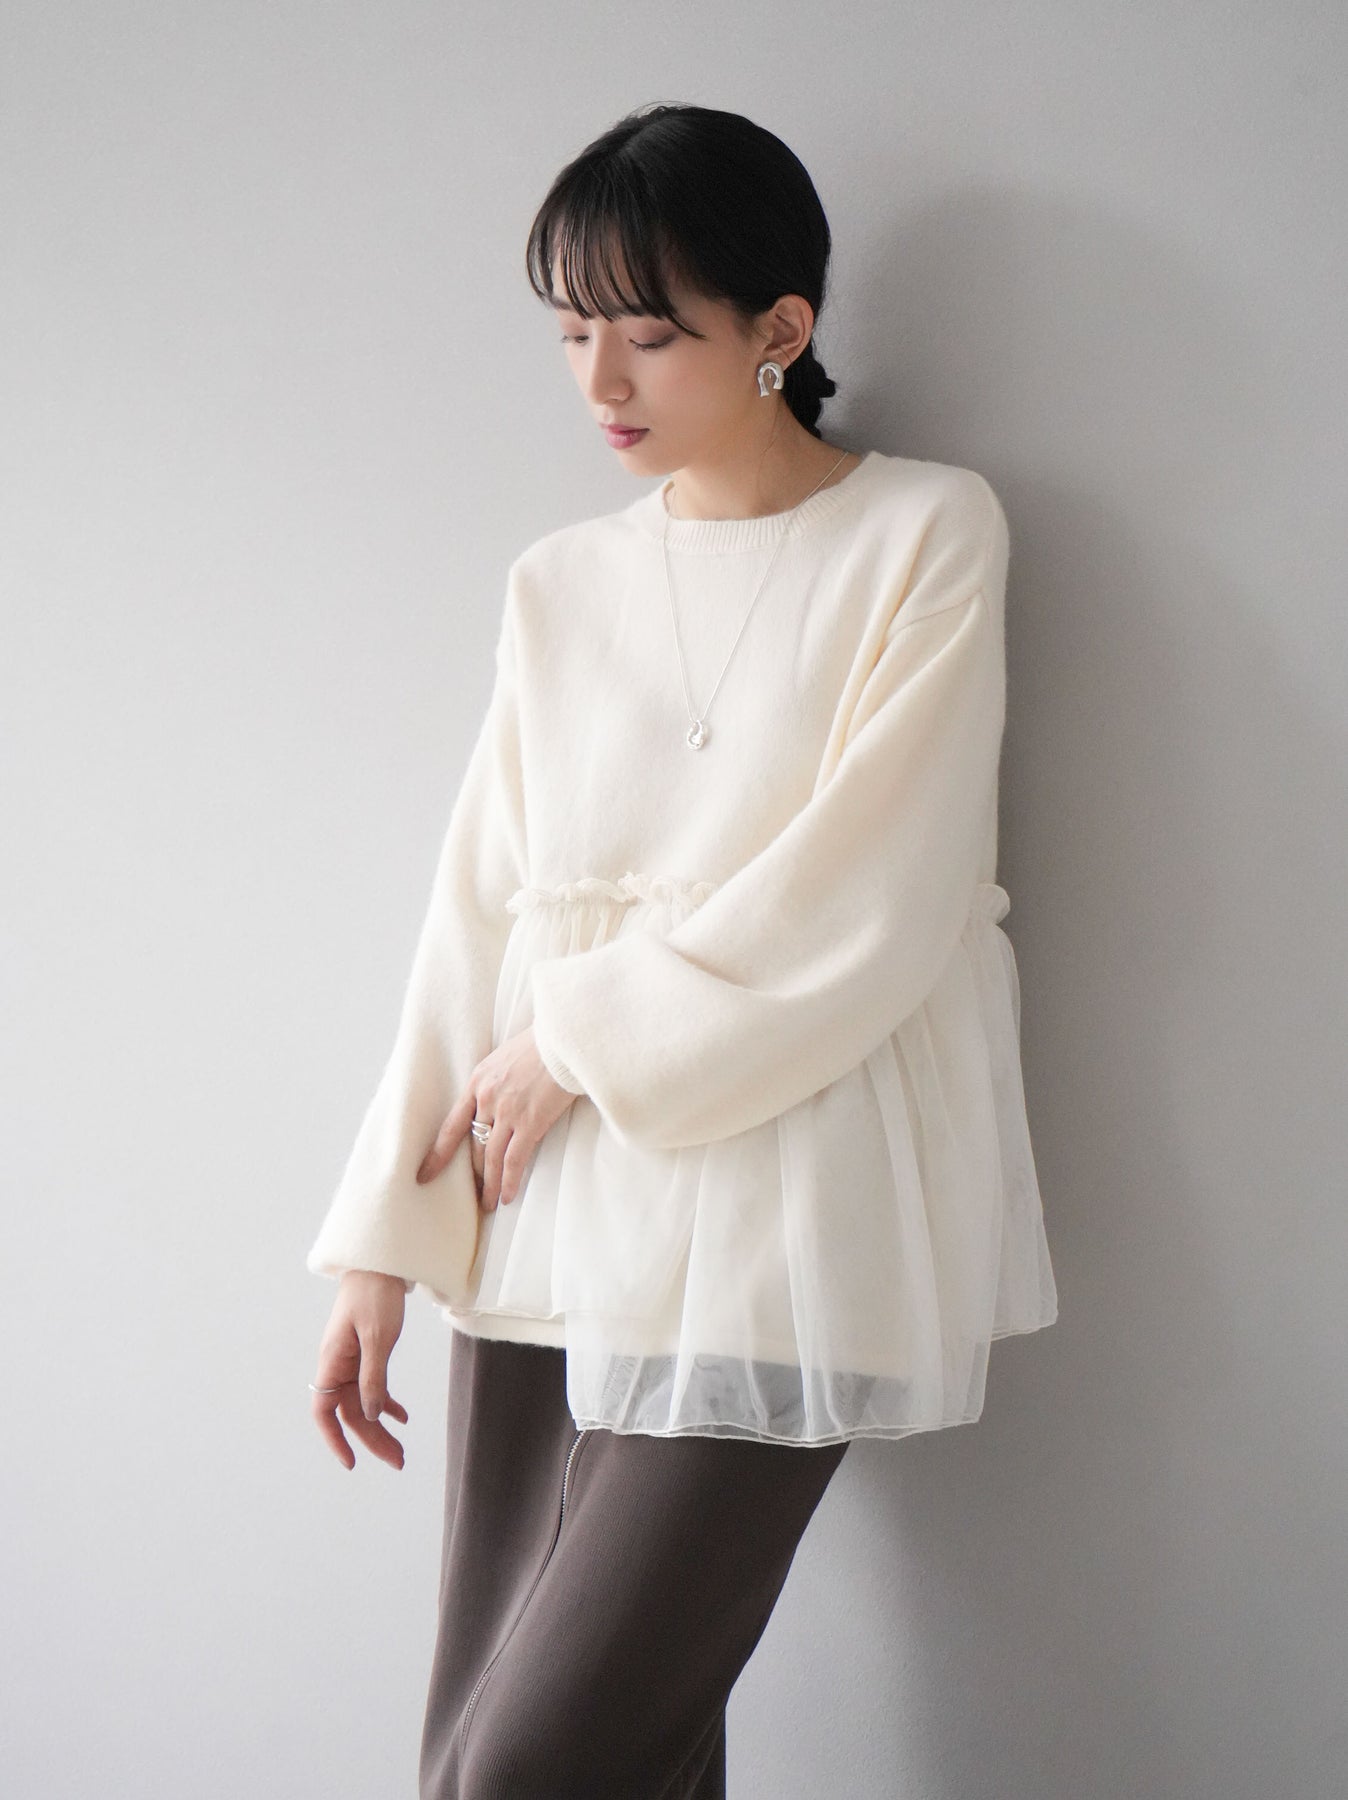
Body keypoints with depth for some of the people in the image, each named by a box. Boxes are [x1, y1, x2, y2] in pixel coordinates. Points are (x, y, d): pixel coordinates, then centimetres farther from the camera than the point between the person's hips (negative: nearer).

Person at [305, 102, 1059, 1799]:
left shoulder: (925, 534, 0)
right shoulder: (562, 583, 14)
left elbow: (866, 906, -9)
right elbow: (479, 909, 12)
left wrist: (591, 1042, -4)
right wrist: (382, 1241, 8)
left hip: (773, 1206, -5)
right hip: (549, 1209, 5)